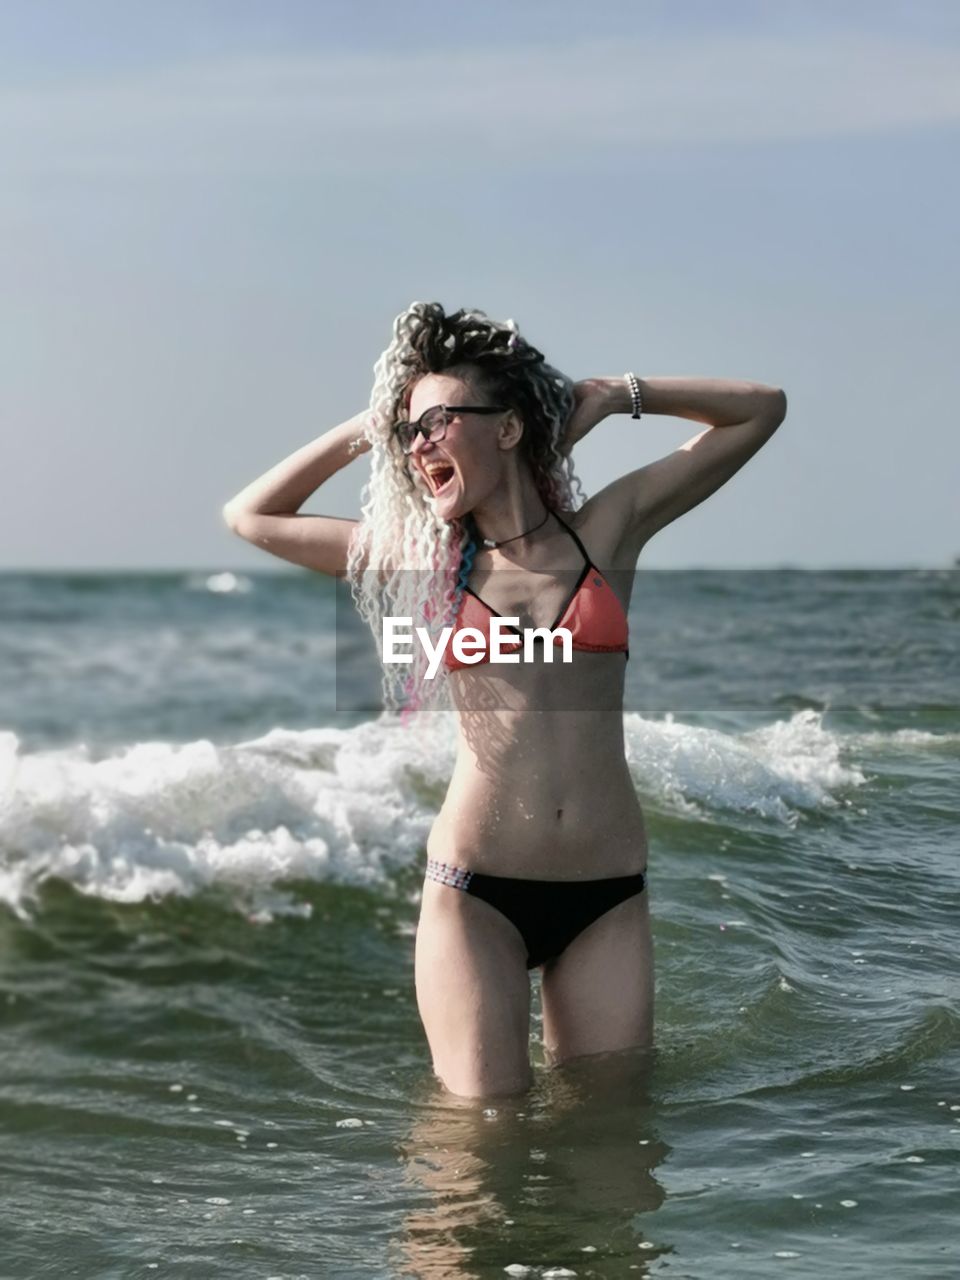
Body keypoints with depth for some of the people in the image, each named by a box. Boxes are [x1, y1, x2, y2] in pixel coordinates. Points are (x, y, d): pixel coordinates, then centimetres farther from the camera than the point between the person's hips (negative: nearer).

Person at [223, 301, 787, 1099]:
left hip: (610, 892, 1)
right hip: (475, 890, -1)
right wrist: (365, 431, 12)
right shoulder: (418, 557, 7)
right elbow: (249, 517, 16)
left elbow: (762, 409, 11)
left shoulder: (608, 529, 5)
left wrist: (614, 396, 10)